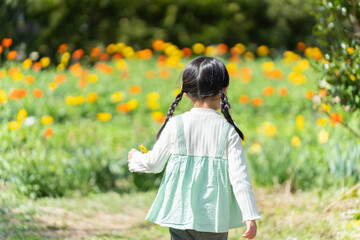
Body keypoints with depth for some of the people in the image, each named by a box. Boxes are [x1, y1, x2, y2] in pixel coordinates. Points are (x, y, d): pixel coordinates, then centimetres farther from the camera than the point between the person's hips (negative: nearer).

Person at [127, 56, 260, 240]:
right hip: (216, 216, 1)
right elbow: (239, 176, -8)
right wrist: (250, 216, -5)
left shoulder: (176, 125, -5)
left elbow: (154, 163, 4)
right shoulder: (228, 130, -5)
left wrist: (135, 158, 26)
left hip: (181, 213, 0)